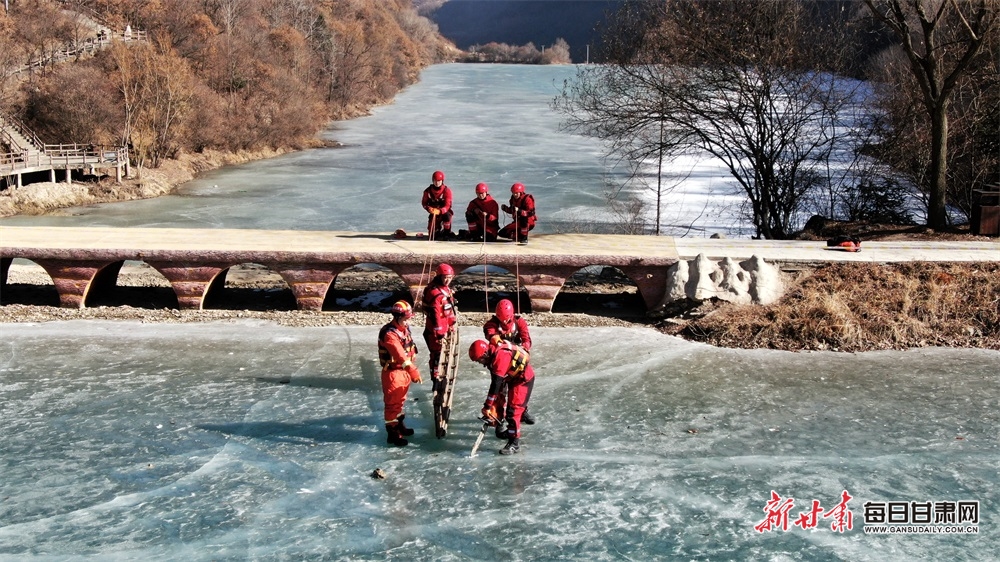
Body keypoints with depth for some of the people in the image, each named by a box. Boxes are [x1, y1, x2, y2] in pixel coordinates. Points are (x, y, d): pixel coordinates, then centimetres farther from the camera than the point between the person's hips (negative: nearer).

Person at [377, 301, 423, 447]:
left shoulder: (405, 328, 2)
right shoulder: (389, 334, -27)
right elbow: (400, 356, -35)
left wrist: (411, 370, 14)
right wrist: (414, 371, -41)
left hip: (404, 371, 9)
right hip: (392, 373, -9)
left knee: (400, 399, 23)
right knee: (393, 403, 0)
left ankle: (399, 424, 39)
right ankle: (393, 433, 8)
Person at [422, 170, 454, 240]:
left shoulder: (447, 190, -16)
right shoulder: (428, 191, -7)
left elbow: (447, 206, -22)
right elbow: (424, 202, -1)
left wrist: (439, 211, -42)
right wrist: (429, 208, -25)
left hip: (444, 211, -2)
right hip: (433, 212, 3)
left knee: (447, 216, -42)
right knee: (432, 236, -6)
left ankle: (447, 232, -15)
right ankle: (439, 229, 34)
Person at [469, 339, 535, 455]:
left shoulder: (500, 356, -32)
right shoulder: (492, 355, -3)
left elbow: (496, 384, -32)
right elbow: (495, 380, 5)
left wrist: (487, 406, -28)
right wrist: (492, 405, 5)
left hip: (524, 379, -10)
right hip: (514, 378, 10)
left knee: (513, 410, -14)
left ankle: (514, 444, -11)